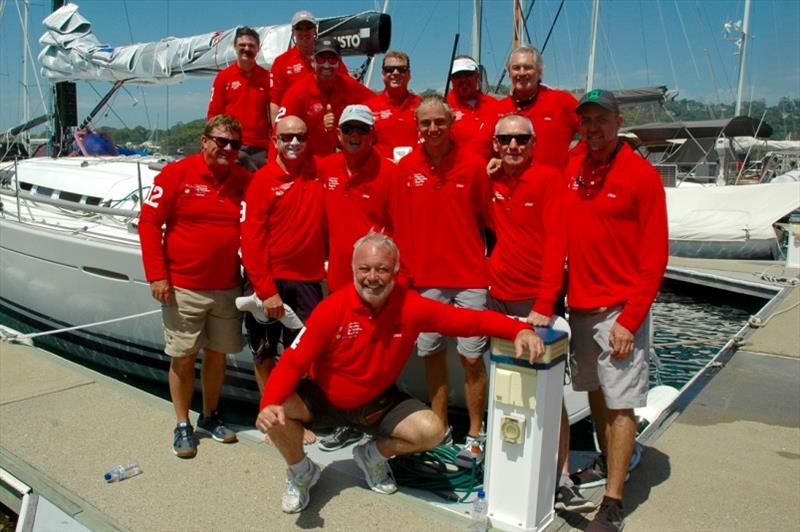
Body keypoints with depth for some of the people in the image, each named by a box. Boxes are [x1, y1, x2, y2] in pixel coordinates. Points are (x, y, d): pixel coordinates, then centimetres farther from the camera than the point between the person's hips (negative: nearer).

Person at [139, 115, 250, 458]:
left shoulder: (244, 180, 4)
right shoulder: (177, 174, -6)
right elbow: (149, 222, -6)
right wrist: (157, 275, -11)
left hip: (228, 288, 3)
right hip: (183, 288, -3)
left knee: (218, 354, 13)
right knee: (183, 357, 6)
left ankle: (210, 417, 32)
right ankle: (183, 426, 23)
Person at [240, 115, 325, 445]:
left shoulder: (317, 171, 4)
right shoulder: (263, 180, -5)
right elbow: (252, 239, -9)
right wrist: (266, 291, -13)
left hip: (308, 279, 2)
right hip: (269, 281, -2)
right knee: (265, 352, 9)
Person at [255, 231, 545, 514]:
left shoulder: (412, 306, -19)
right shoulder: (331, 308, -23)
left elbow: (471, 319, -18)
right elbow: (293, 361, -21)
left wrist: (520, 330, -35)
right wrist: (269, 404, -39)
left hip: (377, 402, 2)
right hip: (323, 398, -1)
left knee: (431, 431, -19)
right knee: (275, 412, -27)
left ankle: (373, 455, 15)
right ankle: (301, 472, 7)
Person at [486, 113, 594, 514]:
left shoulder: (549, 178, -7)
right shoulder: (489, 181, 6)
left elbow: (556, 241, -14)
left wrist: (545, 303, -18)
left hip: (537, 301, -4)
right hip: (498, 296, 4)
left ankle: (562, 480, 6)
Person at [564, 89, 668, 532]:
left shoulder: (642, 175, -8)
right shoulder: (572, 171, 7)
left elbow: (655, 256, -10)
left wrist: (629, 320, -14)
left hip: (619, 310, -5)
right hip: (580, 305, 5)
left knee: (620, 404, 0)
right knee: (595, 392, 17)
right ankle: (605, 464, 36)